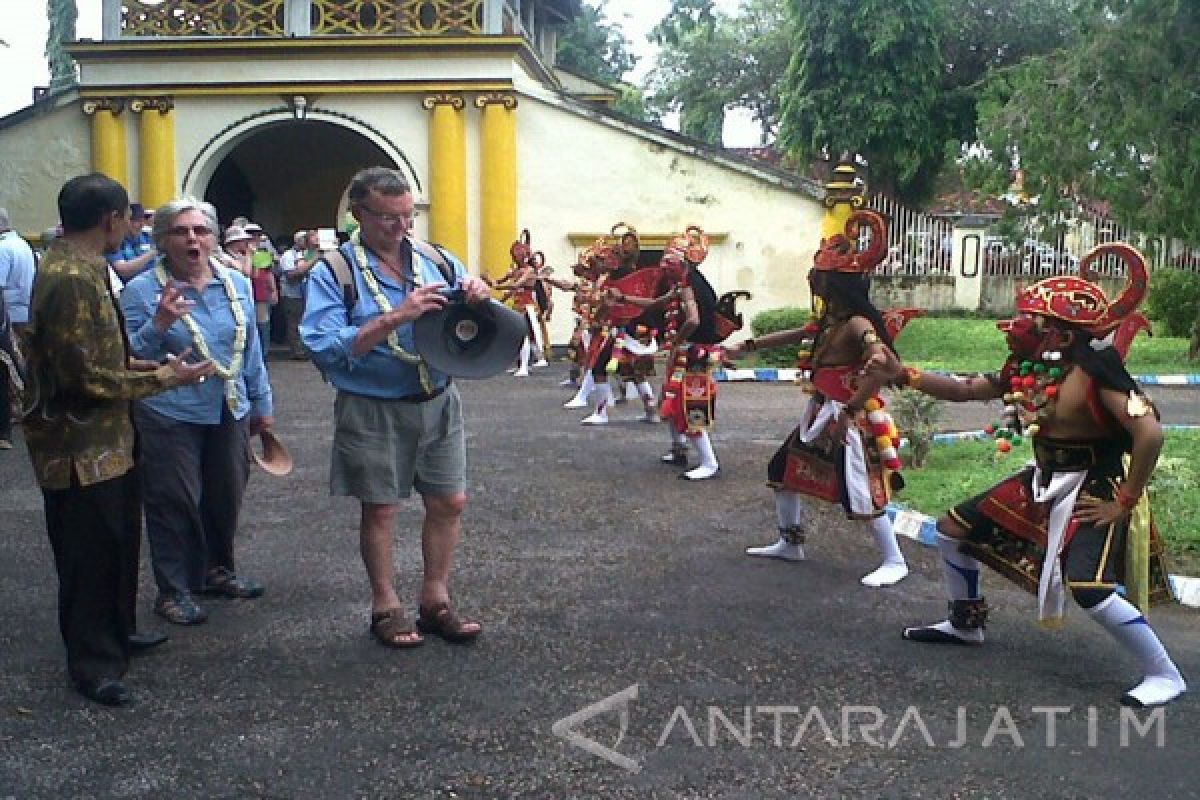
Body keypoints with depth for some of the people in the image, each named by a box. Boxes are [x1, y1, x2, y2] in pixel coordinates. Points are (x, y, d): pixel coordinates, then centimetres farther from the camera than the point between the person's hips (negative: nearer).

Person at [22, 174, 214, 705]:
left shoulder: (79, 268, 9)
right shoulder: (71, 278, -23)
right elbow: (86, 377, -25)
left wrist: (140, 365, 9)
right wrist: (161, 379, -16)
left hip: (104, 440, 10)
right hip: (81, 447, -10)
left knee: (117, 543, 22)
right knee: (89, 556, 2)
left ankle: (116, 632, 38)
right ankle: (93, 664, 15)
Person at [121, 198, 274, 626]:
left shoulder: (236, 284, 5)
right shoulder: (141, 291, -9)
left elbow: (251, 349, 12)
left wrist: (261, 403, 16)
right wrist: (159, 325, -27)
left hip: (230, 413, 5)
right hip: (171, 417, -5)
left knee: (226, 497, 16)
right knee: (175, 503, 1)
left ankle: (217, 570, 36)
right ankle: (174, 589, 16)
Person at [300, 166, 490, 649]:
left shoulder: (436, 260, 4)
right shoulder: (334, 273, -9)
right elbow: (326, 348, -19)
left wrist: (478, 297, -14)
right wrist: (394, 317, -27)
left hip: (438, 403, 4)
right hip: (374, 411, -4)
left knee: (449, 502, 10)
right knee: (380, 510, 9)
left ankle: (435, 600, 27)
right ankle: (386, 607, 26)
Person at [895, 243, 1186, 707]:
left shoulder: (1094, 371, -25)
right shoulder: (1027, 370, -2)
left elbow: (1149, 432, -31)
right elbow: (965, 390, 9)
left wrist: (1126, 502, -24)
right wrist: (906, 375, -1)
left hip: (1093, 490, -9)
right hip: (1043, 483, 9)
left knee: (1088, 588, -25)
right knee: (953, 529, 13)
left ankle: (1164, 676, -6)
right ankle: (965, 623, 34)